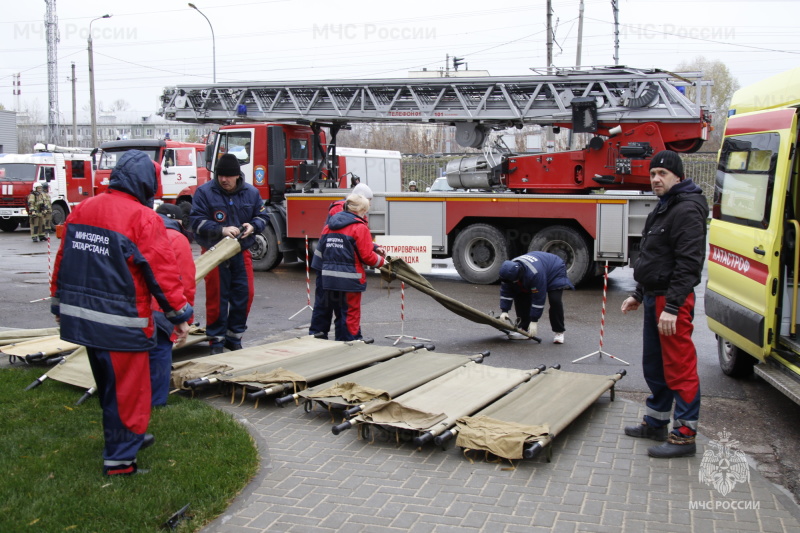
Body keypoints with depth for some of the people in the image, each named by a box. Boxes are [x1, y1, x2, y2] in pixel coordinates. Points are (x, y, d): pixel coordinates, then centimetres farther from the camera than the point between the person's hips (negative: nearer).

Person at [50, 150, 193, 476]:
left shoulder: (81, 210, 6)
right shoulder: (143, 218, -15)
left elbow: (63, 260, 12)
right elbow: (162, 271, -16)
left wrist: (58, 303, 22)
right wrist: (179, 314, -8)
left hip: (80, 316, 8)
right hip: (120, 324, -8)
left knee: (109, 384, 22)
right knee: (127, 388, 6)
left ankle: (127, 437, 39)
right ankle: (120, 458, 14)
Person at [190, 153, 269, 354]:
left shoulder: (251, 192, 2)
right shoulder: (204, 192, -8)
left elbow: (262, 216, 11)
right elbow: (197, 221, -13)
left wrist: (253, 226, -12)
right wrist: (222, 230, -25)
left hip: (241, 252, 3)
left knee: (244, 294, 4)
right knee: (217, 297, 1)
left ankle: (235, 336, 20)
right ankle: (217, 340, 13)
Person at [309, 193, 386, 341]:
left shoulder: (330, 225, 11)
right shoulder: (360, 228, -10)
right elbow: (366, 256, -13)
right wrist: (381, 262, 5)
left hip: (326, 278, 7)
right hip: (348, 281, -6)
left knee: (322, 309, 17)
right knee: (349, 313, 3)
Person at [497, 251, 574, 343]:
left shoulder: (534, 274, -45)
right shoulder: (510, 270, -24)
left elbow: (539, 298, -38)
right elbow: (506, 292, -13)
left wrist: (534, 321, -33)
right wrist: (504, 311, -20)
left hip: (555, 272, -7)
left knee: (555, 300, -26)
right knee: (519, 296, -7)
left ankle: (559, 332, -10)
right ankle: (523, 328, 1)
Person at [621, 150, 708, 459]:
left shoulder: (687, 210, -15)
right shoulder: (663, 208, 18)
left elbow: (688, 263, -22)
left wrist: (672, 306, -26)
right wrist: (639, 294, 24)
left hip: (672, 301, -11)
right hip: (654, 298, 11)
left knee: (679, 368, -5)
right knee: (654, 366, 18)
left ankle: (684, 435, 2)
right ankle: (656, 423, 30)